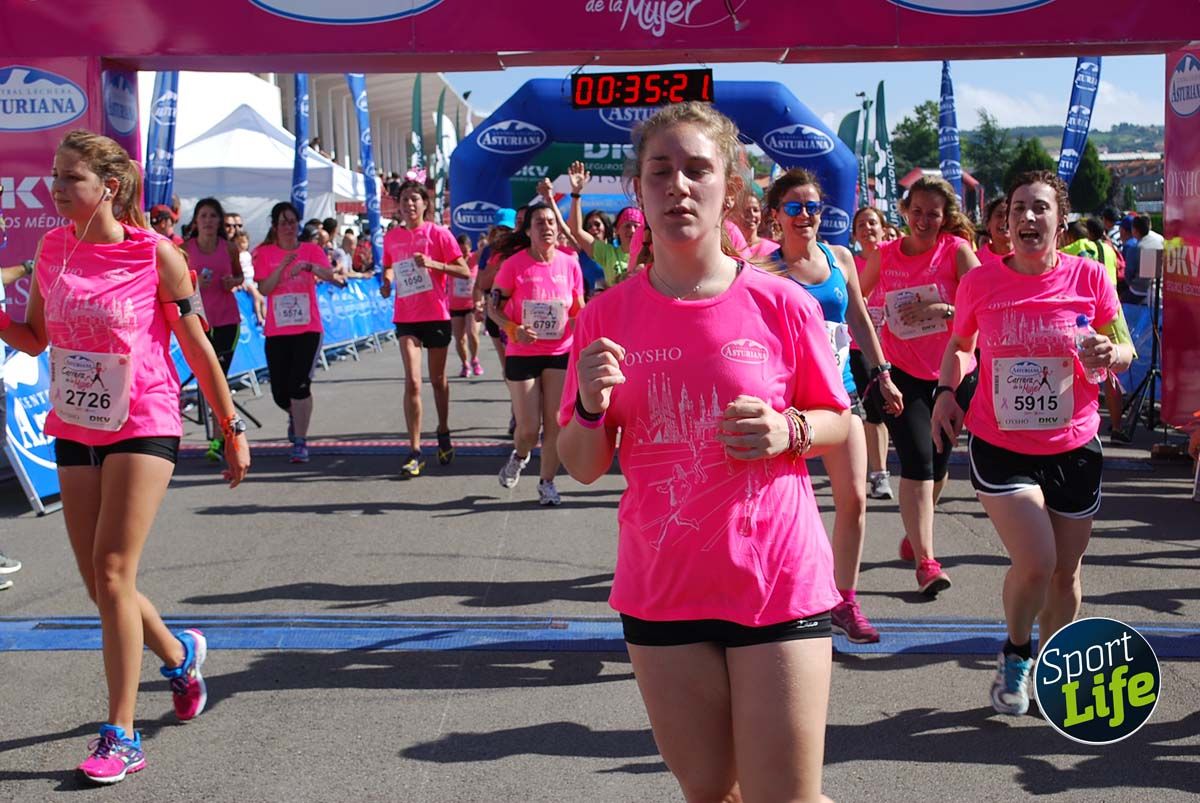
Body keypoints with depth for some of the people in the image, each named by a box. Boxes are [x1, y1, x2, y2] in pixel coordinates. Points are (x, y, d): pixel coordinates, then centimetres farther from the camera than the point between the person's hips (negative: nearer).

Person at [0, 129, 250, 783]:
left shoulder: (155, 253, -10)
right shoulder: (53, 248, 4)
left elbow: (196, 348, -3)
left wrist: (232, 427, -1)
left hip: (143, 427, -5)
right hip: (74, 429, 5)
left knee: (113, 575, -11)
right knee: (99, 583, 9)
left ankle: (121, 738, -2)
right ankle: (179, 654, 38)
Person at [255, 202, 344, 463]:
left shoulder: (311, 249, 4)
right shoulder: (265, 253, 3)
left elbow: (330, 274, -13)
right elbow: (264, 289, -6)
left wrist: (308, 266, -31)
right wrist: (283, 265, -18)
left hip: (308, 328, -1)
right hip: (276, 331, 1)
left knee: (300, 385, -11)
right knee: (280, 392, 5)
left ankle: (300, 442, -2)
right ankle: (295, 415, 40)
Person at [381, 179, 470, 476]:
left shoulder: (438, 234, -6)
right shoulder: (391, 237, 5)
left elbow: (465, 271, -9)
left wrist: (432, 263, -22)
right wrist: (387, 282, -1)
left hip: (436, 315, -1)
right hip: (405, 317, 1)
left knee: (437, 380, 13)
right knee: (412, 381, -10)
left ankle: (443, 433, 36)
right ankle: (415, 451, -8)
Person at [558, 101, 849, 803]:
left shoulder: (783, 304, -6)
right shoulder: (608, 315, 0)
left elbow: (839, 423, 5)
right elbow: (584, 468, 5)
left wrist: (787, 431, -16)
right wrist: (592, 407, -15)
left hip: (778, 585, -2)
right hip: (662, 589, 3)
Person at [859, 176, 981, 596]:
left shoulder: (957, 251, -6)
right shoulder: (883, 256, -1)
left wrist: (942, 310, -28)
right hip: (902, 372, -1)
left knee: (938, 463, 13)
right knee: (917, 462, -13)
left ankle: (915, 532, 40)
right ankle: (926, 561, -13)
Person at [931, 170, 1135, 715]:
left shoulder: (1089, 277, -5)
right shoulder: (980, 281, -5)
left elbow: (1126, 351, 4)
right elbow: (959, 345, 13)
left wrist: (1111, 354, -20)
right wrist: (946, 390, -5)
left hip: (1073, 448, 2)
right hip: (1000, 448, -2)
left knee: (1065, 573, 11)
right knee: (1035, 563, -16)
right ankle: (1015, 653, 15)